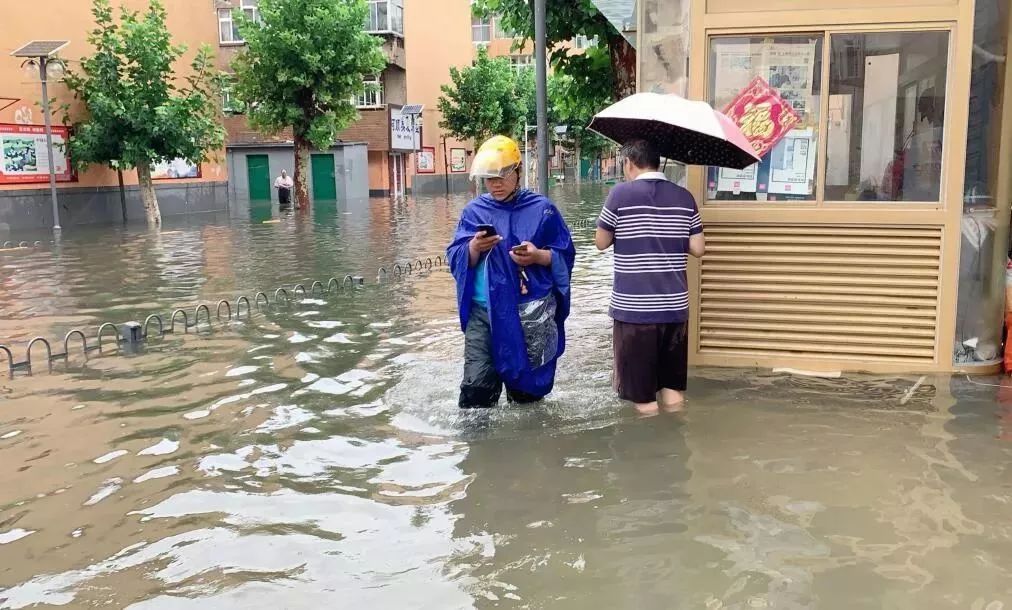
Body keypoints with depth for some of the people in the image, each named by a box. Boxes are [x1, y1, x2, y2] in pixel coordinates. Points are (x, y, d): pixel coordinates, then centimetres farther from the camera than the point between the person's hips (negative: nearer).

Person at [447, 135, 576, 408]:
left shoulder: (541, 208, 3)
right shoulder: (474, 211, 7)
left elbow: (565, 255, 4)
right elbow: (456, 260, 3)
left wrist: (539, 256, -16)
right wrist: (474, 249, -18)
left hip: (531, 313, 0)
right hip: (484, 311, 1)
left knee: (527, 387, 12)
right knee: (477, 385, -9)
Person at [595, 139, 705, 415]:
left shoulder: (621, 193, -7)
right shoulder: (684, 197, 4)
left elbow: (601, 242, 0)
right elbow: (697, 248, 5)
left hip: (633, 304, -4)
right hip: (674, 304, 4)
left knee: (640, 387, 6)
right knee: (672, 380, 16)